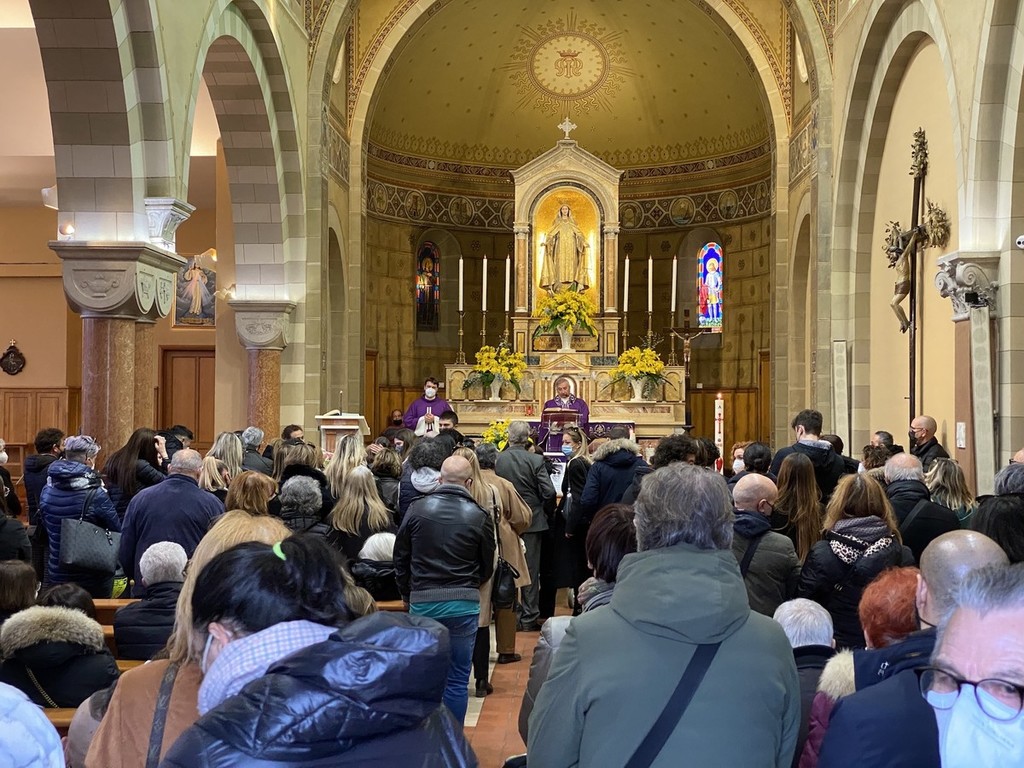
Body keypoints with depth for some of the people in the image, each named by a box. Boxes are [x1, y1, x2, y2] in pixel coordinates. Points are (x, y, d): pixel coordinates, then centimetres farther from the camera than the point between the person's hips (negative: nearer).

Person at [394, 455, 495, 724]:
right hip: (463, 605, -1)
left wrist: (408, 593, 19)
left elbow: (400, 558, 6)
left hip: (422, 603, 1)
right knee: (457, 680, 7)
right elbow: (487, 567, 7)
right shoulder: (480, 517, -6)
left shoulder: (417, 509, -3)